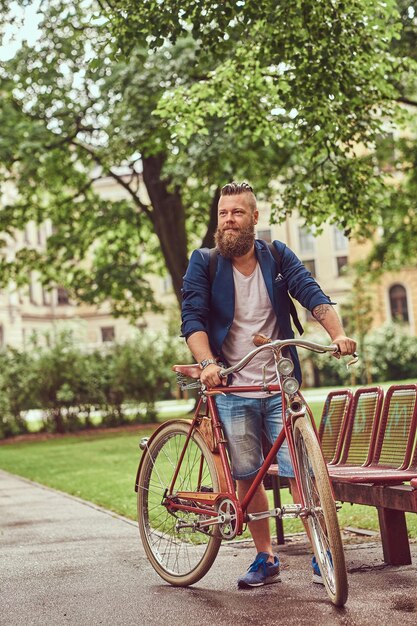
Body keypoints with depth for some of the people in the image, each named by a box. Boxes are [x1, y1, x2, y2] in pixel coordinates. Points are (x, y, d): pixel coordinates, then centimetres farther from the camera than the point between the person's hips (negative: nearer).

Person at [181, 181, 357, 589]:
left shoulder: (276, 256, 3)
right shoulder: (204, 263, 0)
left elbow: (312, 295, -6)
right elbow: (192, 318, -8)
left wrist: (337, 334, -25)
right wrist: (207, 363, -24)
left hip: (280, 386, 0)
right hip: (233, 390, 0)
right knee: (246, 477, 5)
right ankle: (265, 559, 19)